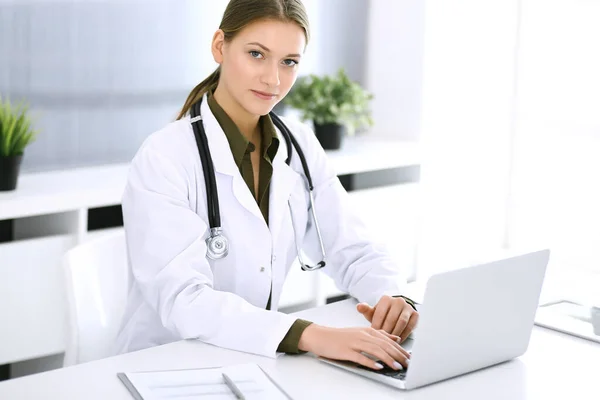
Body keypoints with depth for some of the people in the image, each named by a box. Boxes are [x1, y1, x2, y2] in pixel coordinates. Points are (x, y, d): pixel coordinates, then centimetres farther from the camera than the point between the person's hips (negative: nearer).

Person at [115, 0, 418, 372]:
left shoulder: (299, 146, 2)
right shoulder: (165, 158, -16)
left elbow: (355, 252, 3)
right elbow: (183, 301, -26)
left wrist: (395, 298, -19)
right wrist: (311, 336, -38)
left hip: (255, 359, 5)